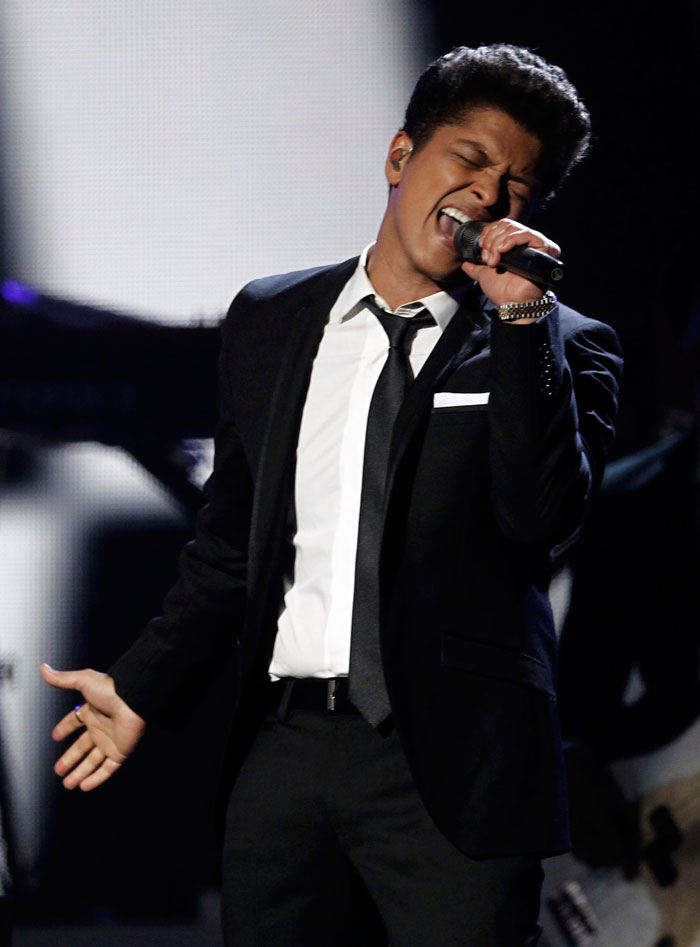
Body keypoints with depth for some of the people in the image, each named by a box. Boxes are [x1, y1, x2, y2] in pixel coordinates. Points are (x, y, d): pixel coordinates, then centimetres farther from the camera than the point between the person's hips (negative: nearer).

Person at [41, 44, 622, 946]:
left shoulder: (559, 349, 2)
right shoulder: (268, 321, 13)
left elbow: (542, 515, -16)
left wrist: (522, 314, -16)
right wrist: (140, 688, 13)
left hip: (449, 763, -3)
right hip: (283, 746, 3)